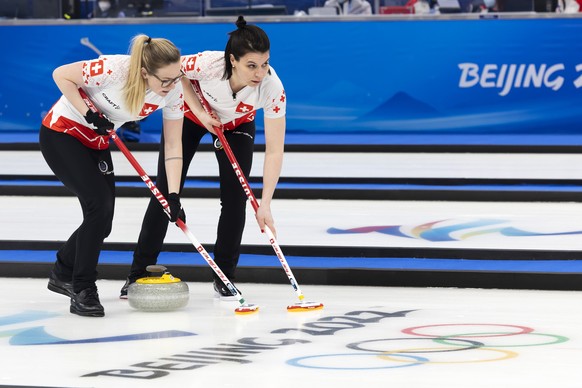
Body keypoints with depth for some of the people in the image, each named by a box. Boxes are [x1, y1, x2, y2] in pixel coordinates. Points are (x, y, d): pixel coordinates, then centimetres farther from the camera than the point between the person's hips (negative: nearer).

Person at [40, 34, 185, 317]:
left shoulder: (174, 91, -17)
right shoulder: (112, 69, -34)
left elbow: (173, 145, -10)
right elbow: (61, 75, -21)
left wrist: (173, 194, -16)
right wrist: (89, 114, -25)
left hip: (97, 143, 6)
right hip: (61, 134, -6)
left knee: (101, 223, 6)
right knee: (100, 205, -20)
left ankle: (63, 274, 34)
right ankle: (83, 292, -9)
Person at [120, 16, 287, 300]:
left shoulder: (272, 87, -38)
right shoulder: (208, 64, -41)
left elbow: (274, 151, -34)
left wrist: (265, 204, -39)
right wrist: (200, 112, -25)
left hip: (236, 124, 1)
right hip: (191, 114, -1)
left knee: (235, 197, -9)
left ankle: (224, 277, 7)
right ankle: (139, 273, 11)